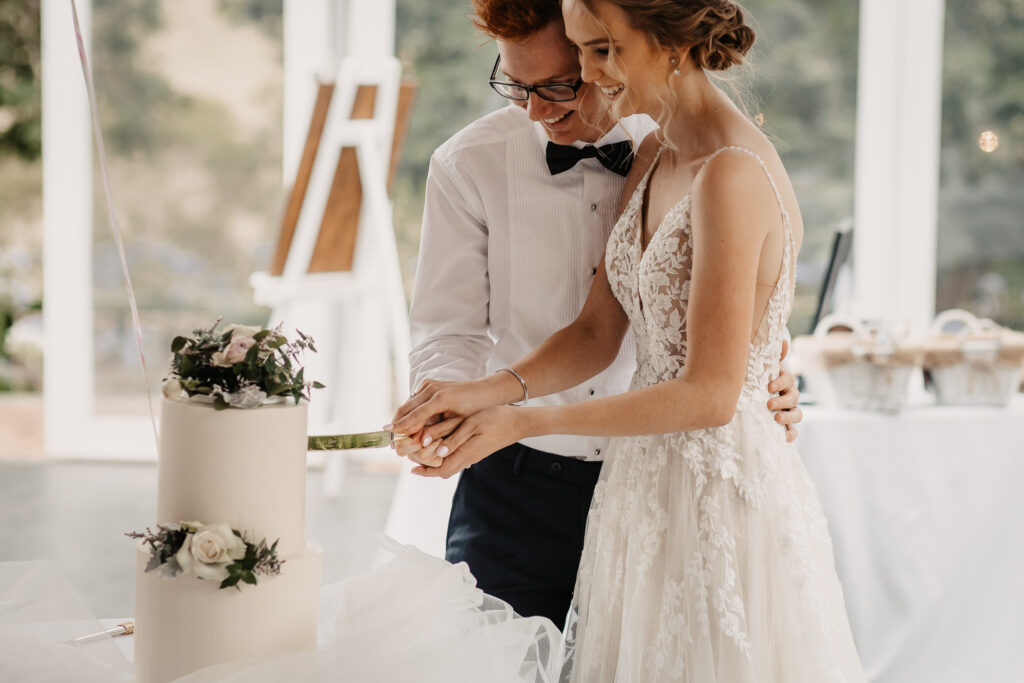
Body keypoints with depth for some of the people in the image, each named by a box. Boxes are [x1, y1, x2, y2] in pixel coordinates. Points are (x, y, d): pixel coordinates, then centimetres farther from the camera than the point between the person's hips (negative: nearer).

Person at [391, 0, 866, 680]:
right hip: (648, 483, 8)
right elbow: (598, 332, 8)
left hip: (723, 493, -8)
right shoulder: (653, 158, 7)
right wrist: (488, 390, -9)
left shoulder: (733, 176, -21)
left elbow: (710, 394, -23)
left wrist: (524, 421, -20)